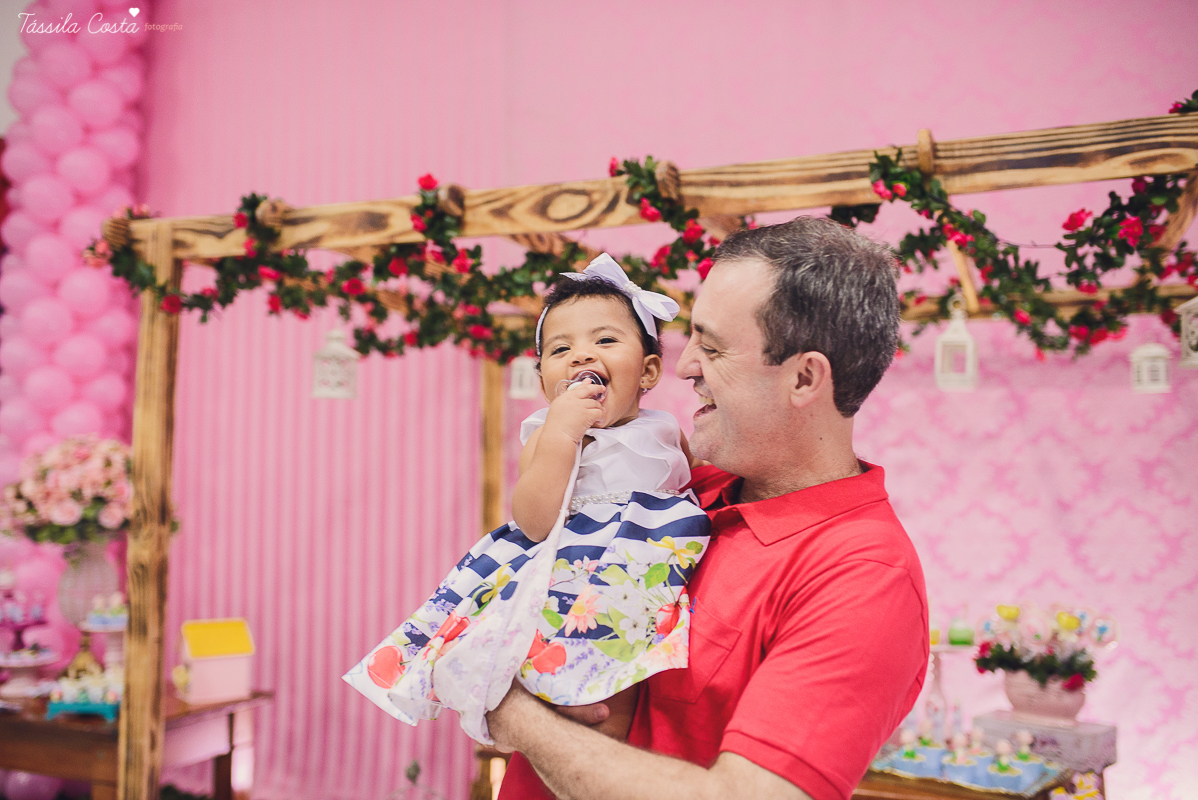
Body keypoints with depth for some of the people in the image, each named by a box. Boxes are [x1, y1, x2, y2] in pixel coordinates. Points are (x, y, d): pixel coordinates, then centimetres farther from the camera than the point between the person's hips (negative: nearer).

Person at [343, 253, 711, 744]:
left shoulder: (664, 432, 9)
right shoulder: (545, 438, 2)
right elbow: (535, 524, -15)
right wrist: (561, 436, -21)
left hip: (650, 569, 0)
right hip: (556, 569, 0)